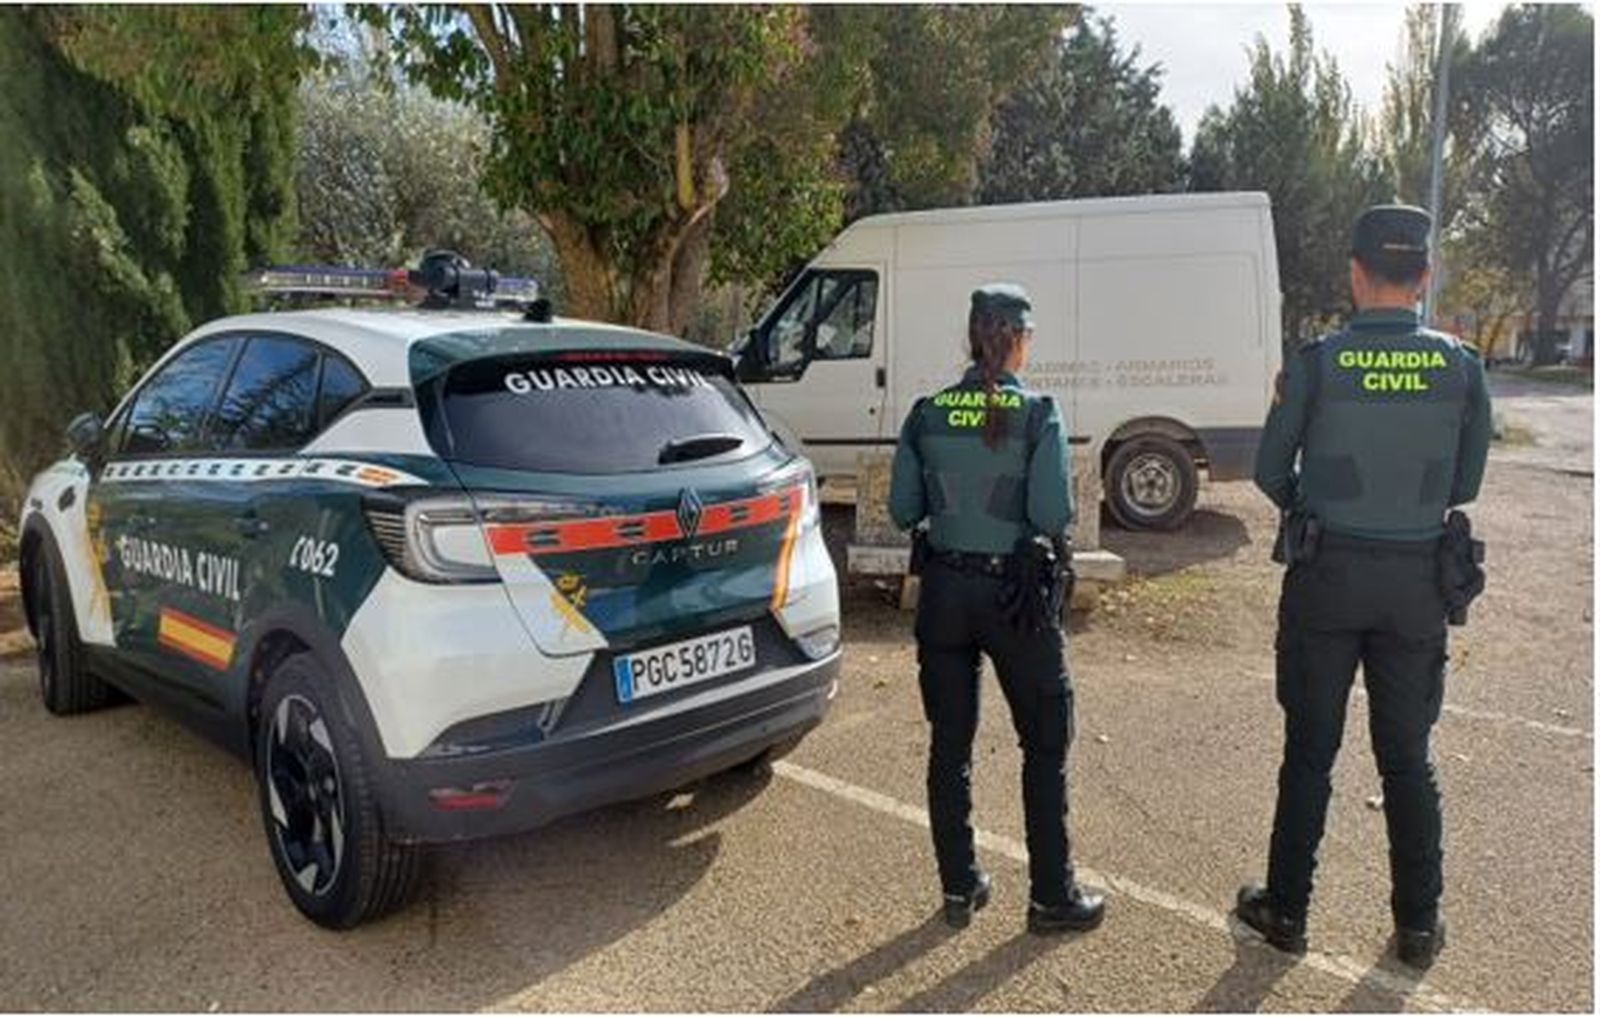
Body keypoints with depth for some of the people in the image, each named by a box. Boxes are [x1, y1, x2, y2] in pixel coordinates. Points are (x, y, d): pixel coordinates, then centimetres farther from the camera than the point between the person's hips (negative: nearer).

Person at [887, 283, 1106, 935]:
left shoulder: (927, 414, -1)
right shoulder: (1039, 415, -11)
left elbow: (903, 510, 0)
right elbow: (1053, 516, -16)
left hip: (945, 591, 3)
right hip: (1017, 593, -3)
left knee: (950, 744, 13)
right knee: (1045, 744, 12)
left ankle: (960, 888, 24)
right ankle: (1051, 897, 20)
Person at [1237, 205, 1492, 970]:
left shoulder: (1316, 363, -11)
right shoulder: (1461, 367, -3)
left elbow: (1269, 471, -3)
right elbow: (1465, 485, 5)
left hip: (1327, 574, -2)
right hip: (1418, 579, 2)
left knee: (1310, 749, 9)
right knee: (1407, 755, 15)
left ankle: (1287, 910, 21)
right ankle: (1418, 926, 25)